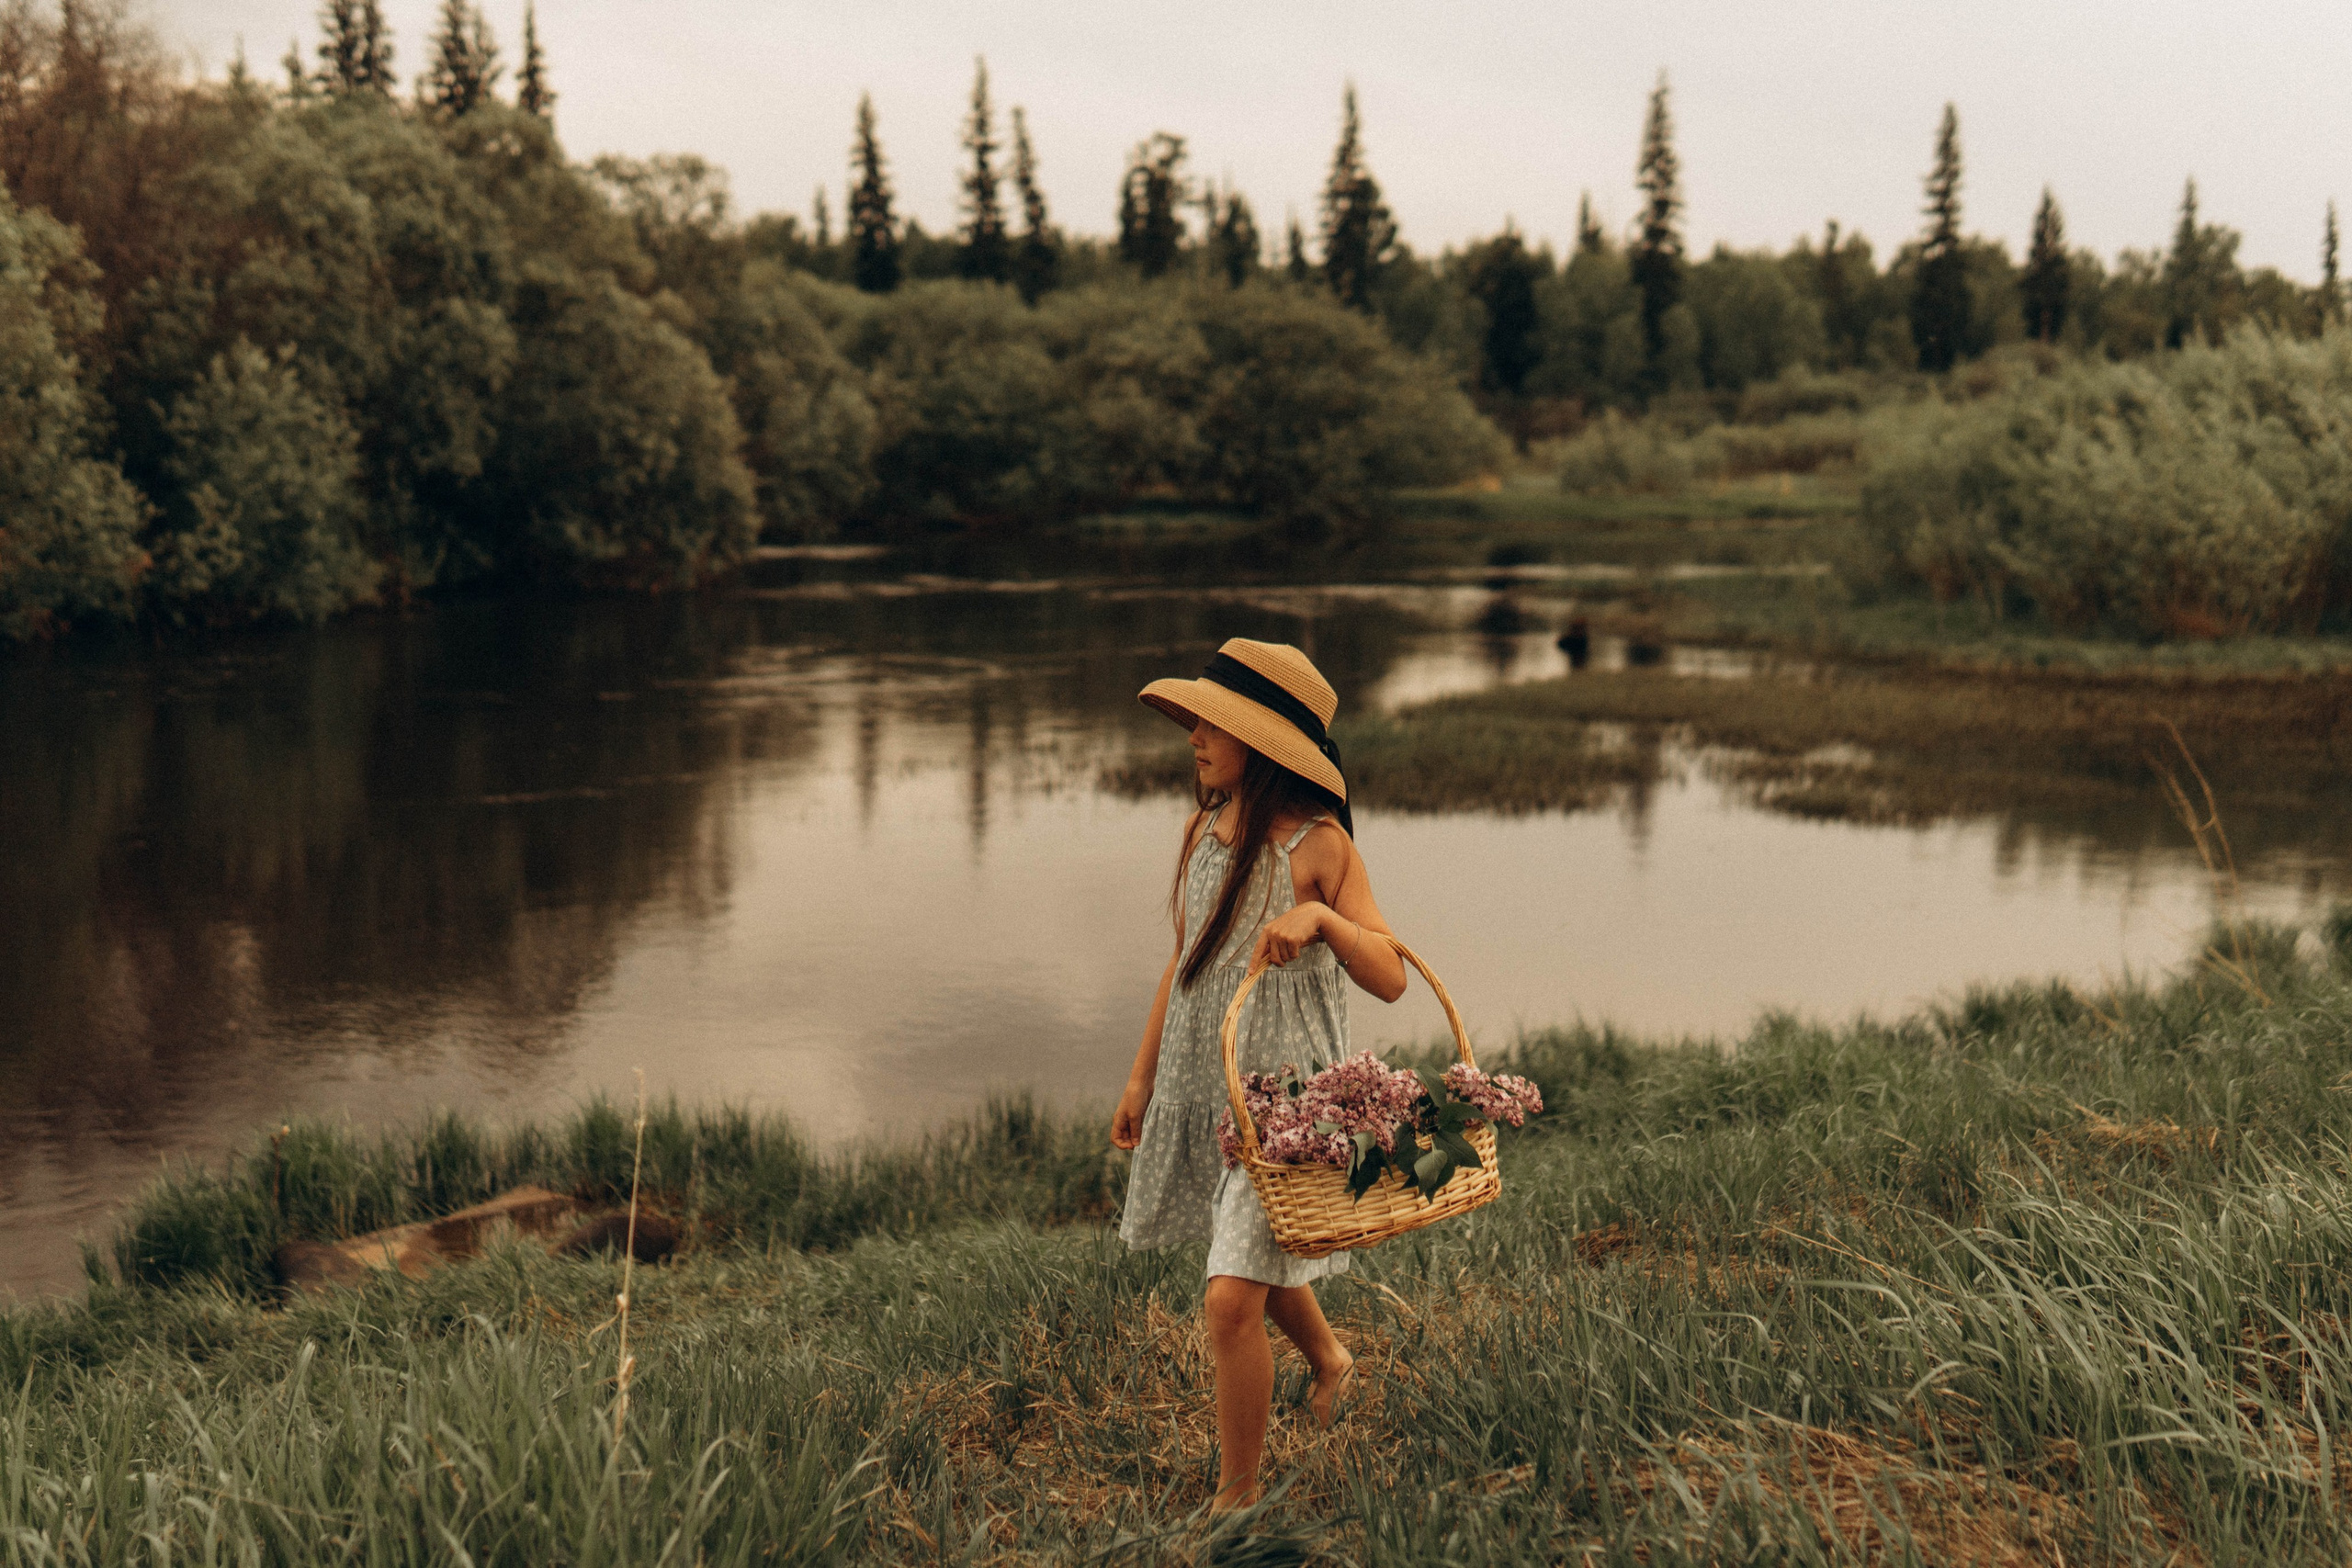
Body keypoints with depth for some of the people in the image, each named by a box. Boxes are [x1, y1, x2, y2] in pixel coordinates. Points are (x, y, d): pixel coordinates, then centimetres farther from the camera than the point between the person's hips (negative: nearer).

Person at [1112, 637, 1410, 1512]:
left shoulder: (1318, 844, -14)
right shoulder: (1203, 828, 5)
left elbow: (1390, 980, -16)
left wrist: (1321, 918, -33)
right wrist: (1143, 1075, 18)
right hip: (1201, 1079, 7)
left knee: (1231, 1298, -12)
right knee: (1259, 1261, 26)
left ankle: (1236, 1499, 6)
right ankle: (1329, 1360, 57)